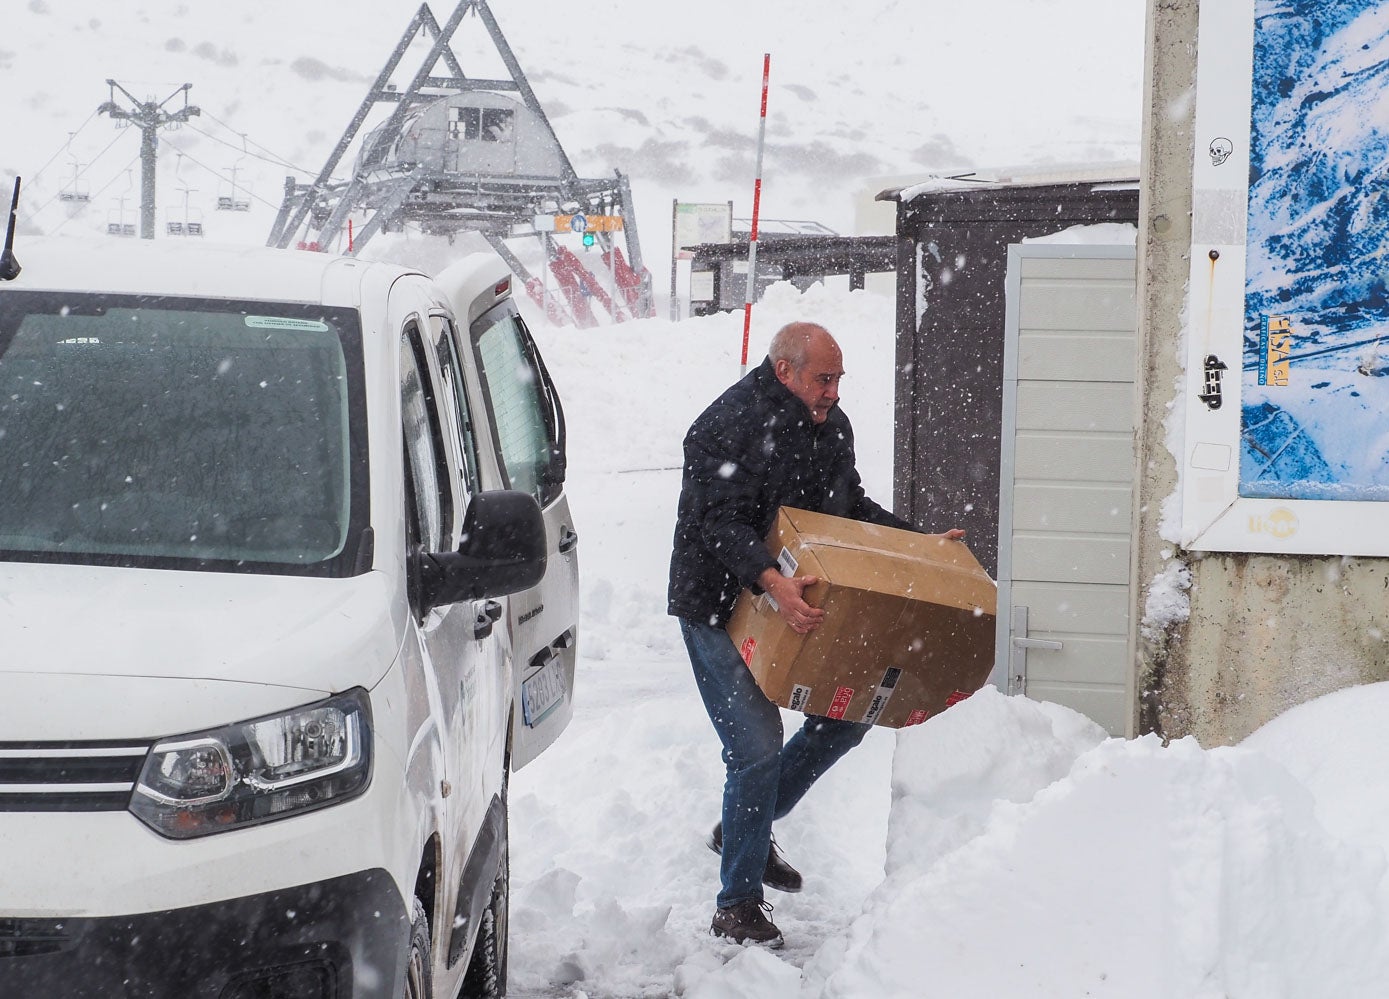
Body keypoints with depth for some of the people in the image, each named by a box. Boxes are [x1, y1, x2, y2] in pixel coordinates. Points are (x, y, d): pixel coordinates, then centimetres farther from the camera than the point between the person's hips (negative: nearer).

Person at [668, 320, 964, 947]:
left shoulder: (832, 425, 9)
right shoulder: (731, 426, -19)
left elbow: (853, 508, 20)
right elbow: (722, 525, -29)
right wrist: (769, 581, -44)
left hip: (796, 606, 9)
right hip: (720, 606, -8)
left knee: (846, 718, 11)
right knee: (758, 748, -13)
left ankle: (745, 826, 28)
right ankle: (737, 905, -1)